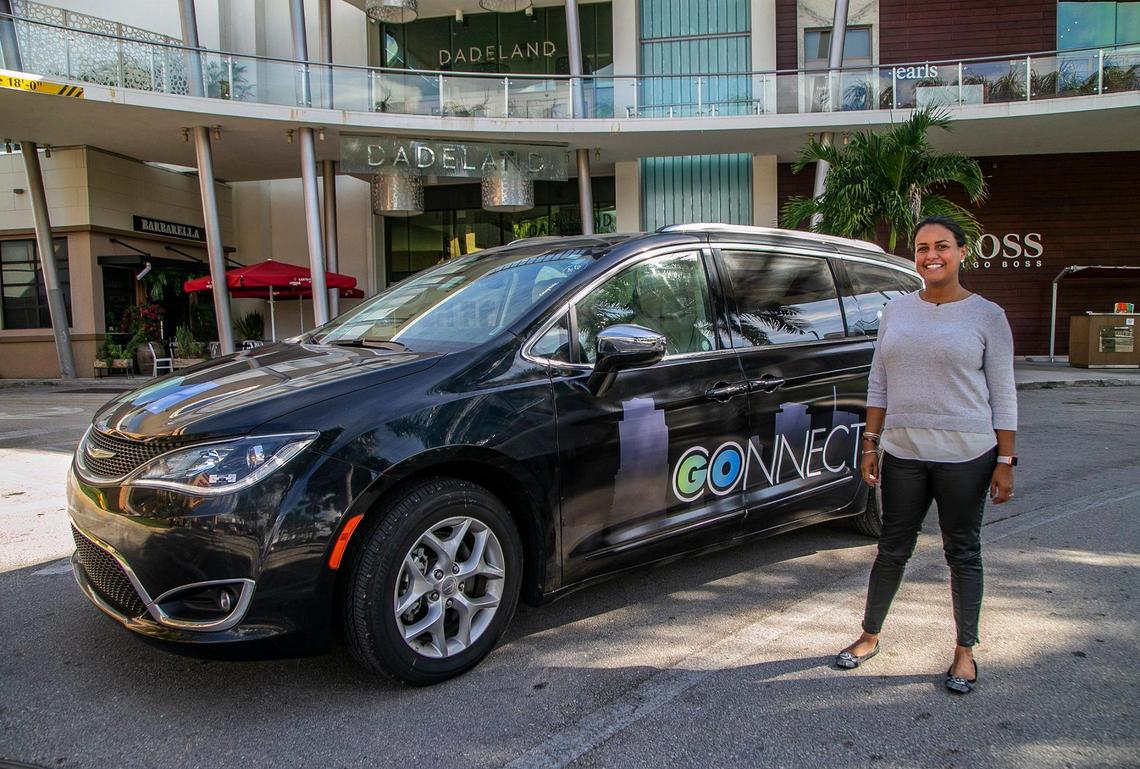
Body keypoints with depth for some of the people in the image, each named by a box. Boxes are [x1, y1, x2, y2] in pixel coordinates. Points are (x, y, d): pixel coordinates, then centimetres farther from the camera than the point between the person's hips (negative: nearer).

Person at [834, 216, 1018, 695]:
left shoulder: (986, 316, -2)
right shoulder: (896, 312, 7)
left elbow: (1003, 396, -2)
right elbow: (878, 385, 10)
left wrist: (1005, 463, -6)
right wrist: (870, 446, 7)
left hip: (965, 456, -3)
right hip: (903, 454, 3)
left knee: (962, 553, 8)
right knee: (892, 549, 11)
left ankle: (965, 652, 23)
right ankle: (870, 636, 26)